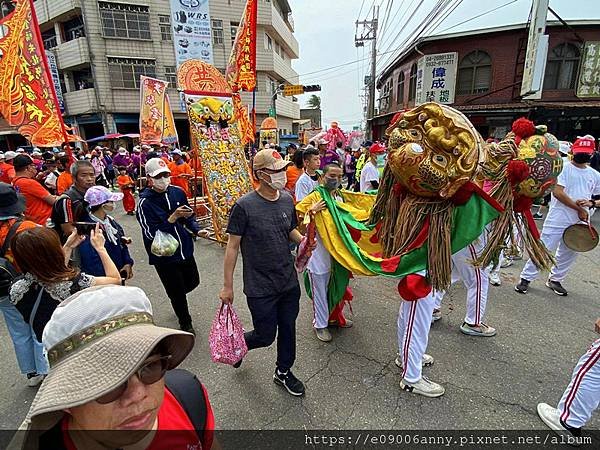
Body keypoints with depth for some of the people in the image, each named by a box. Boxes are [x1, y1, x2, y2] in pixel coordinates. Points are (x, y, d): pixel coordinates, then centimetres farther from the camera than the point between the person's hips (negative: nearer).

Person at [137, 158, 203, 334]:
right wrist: (173, 217, -29)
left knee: (193, 281, 21)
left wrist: (197, 230, -6)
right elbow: (152, 234, -22)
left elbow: (190, 216, 12)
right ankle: (186, 324, 35)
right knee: (177, 291, 9)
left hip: (185, 250, 5)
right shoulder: (145, 203, -17)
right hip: (164, 257, -5)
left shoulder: (178, 192, -3)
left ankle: (177, 299, 56)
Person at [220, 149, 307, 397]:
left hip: (289, 282, 5)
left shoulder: (287, 199, -1)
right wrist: (228, 286, -8)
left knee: (288, 329, 18)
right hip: (260, 288, -5)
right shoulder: (244, 206, -18)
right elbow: (232, 246, -11)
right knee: (265, 336, 8)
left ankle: (283, 371, 43)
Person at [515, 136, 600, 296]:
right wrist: (578, 208, -12)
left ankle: (555, 279, 32)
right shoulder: (564, 168, -3)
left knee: (569, 254, 15)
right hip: (558, 220, -6)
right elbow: (557, 192, -15)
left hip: (579, 223, 6)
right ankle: (526, 278, 7)